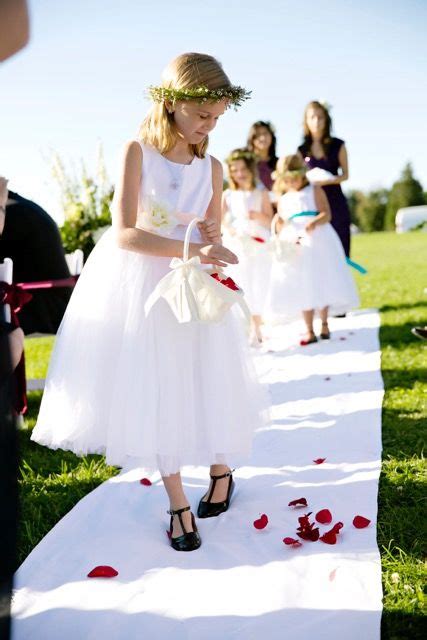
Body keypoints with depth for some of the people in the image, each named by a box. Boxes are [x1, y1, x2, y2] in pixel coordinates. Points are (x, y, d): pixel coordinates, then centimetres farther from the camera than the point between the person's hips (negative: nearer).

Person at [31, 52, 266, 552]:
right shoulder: (138, 151, -10)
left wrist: (213, 246, -16)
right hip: (138, 285, -2)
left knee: (201, 383, 8)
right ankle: (178, 504, 16)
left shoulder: (211, 167, 1)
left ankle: (220, 469, 35)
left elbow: (211, 241, 8)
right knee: (151, 391, 2)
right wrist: (190, 249, -27)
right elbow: (124, 233, -18)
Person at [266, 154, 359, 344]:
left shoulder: (315, 191, 3)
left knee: (322, 283, 0)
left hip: (318, 241, -3)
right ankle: (309, 330, 8)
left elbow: (326, 214, -7)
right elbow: (281, 224, 11)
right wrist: (287, 239, -9)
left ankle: (324, 324, 16)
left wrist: (315, 222, -28)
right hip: (295, 245, 3)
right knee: (302, 288, 2)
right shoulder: (283, 199, 15)